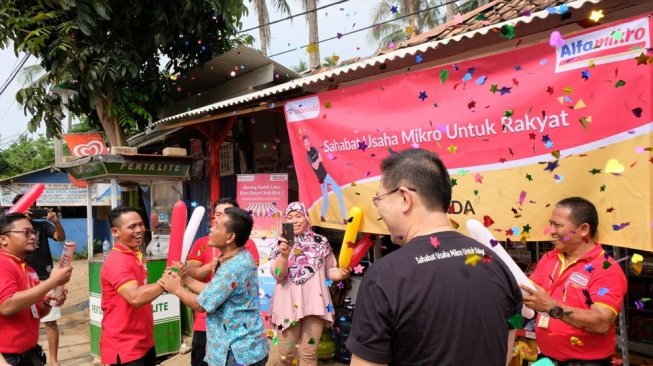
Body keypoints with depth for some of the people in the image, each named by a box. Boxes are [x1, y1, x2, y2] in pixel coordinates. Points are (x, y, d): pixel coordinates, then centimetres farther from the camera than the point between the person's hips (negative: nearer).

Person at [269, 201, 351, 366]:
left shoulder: (320, 242, 2)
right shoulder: (281, 244, 0)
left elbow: (329, 270, 9)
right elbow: (278, 275, -9)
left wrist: (340, 273, -12)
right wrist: (284, 255, -25)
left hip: (314, 302, 1)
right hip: (288, 304, 0)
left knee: (308, 352, 9)